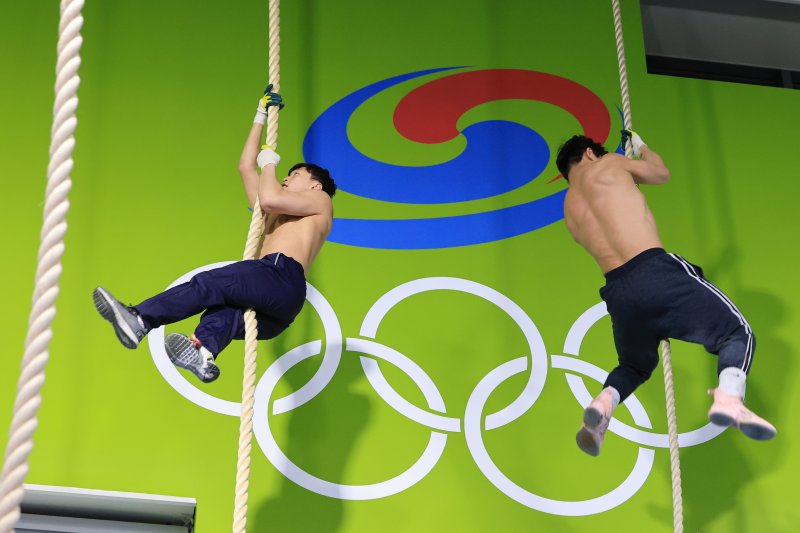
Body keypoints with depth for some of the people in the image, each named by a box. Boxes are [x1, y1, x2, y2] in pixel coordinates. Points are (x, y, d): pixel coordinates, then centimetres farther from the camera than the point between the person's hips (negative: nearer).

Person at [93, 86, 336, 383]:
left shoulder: (319, 200, 18)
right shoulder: (276, 214, 40)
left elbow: (269, 198, -1)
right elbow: (246, 166, 44)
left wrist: (269, 162, 17)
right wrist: (261, 116, 47)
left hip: (283, 277, -6)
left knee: (209, 283, -24)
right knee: (222, 311, -27)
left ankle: (139, 320, -36)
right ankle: (204, 352, -57)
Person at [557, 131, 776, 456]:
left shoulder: (569, 212, 23)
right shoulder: (608, 164, 11)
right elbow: (661, 174, 26)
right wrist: (640, 146, 44)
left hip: (619, 293, 5)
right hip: (655, 271, -5)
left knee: (635, 366, 31)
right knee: (737, 333, 6)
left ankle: (603, 403, -1)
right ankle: (729, 397, -25)